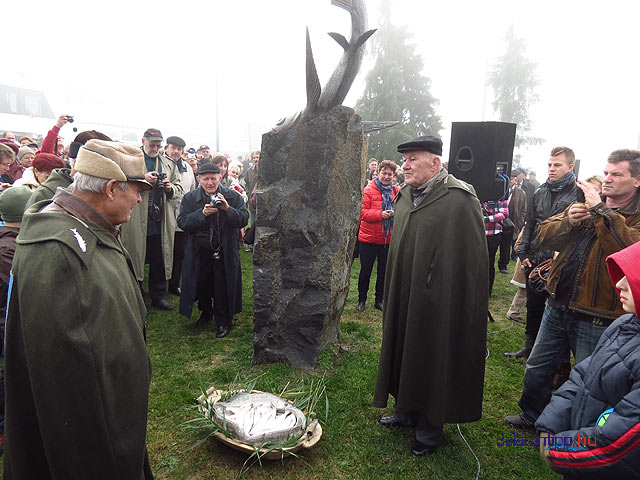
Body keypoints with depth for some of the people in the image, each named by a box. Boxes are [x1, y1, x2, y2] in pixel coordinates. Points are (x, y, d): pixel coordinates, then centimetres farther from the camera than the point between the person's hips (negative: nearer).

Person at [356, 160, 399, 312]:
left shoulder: (396, 191, 6)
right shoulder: (369, 190, -7)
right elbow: (362, 212, -13)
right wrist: (380, 214, -25)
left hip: (388, 239, 4)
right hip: (369, 238, -3)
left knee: (384, 271, 13)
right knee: (365, 271, 7)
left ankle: (379, 300, 29)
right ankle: (361, 300, 25)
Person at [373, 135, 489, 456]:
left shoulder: (459, 200, -16)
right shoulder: (405, 196, 7)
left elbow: (472, 260, -17)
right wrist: (391, 295, 18)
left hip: (438, 305, -7)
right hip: (403, 299, 7)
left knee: (432, 361, 8)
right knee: (404, 354, 19)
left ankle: (430, 430, 28)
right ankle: (405, 412, 41)